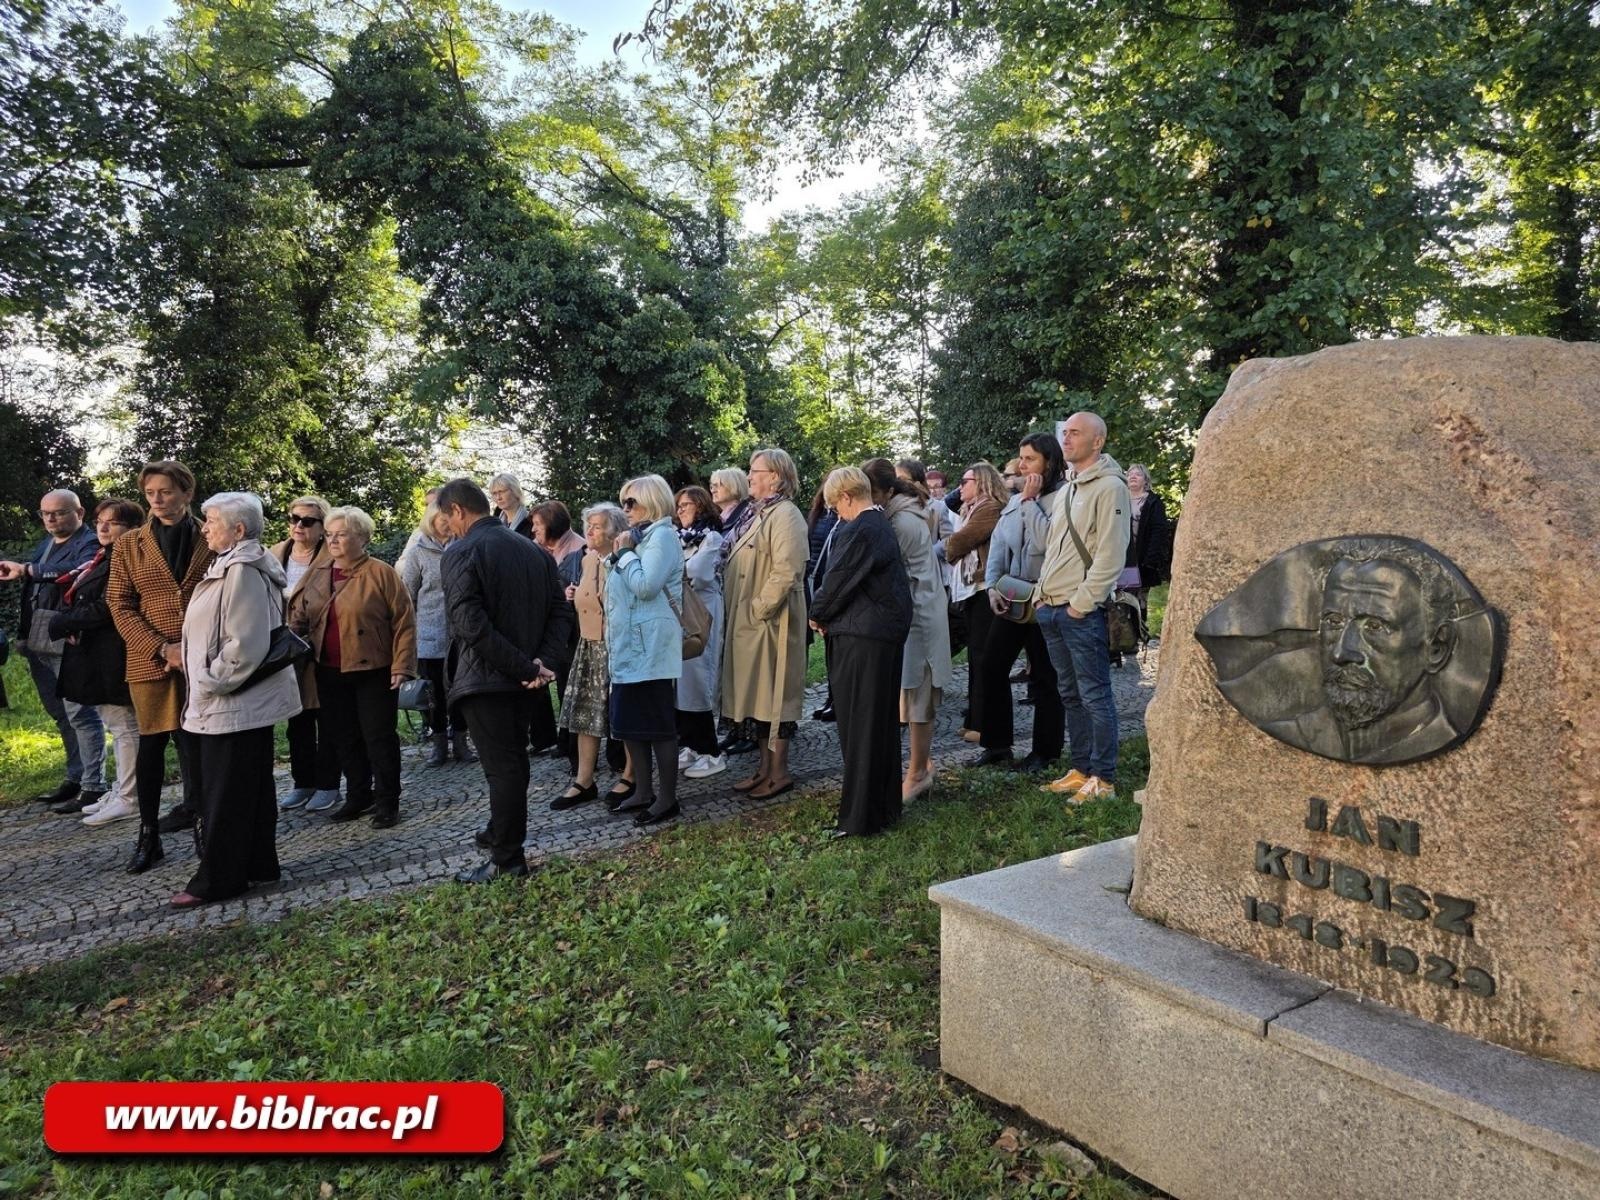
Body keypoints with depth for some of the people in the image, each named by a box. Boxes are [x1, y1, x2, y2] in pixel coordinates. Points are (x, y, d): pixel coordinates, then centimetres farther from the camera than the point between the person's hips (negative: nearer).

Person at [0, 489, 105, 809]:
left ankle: (93, 788, -2)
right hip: (39, 642, 9)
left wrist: (28, 570, -33)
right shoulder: (46, 543, 21)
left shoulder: (90, 543, -8)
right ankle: (75, 779, 24)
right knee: (60, 715, 15)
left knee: (79, 714, -6)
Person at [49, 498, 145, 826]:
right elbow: (72, 598, 16)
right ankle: (121, 790, 25)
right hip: (94, 657, 10)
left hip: (113, 659, -10)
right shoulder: (102, 559, 16)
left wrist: (62, 623, -9)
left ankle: (129, 799, 4)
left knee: (124, 727, -2)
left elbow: (104, 610, -21)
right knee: (116, 727, 15)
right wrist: (69, 626, -4)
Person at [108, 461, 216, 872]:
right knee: (151, 743, 4)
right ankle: (148, 834, 12)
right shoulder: (130, 544, 6)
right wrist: (162, 649, -10)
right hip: (150, 660, 1)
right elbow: (120, 605, 2)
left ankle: (194, 808, 18)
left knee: (195, 740, 4)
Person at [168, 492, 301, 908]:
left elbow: (244, 644, -25)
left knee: (225, 794, 0)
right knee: (251, 786, 16)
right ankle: (257, 864, 26)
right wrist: (208, 683, 17)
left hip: (233, 703, -10)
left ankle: (218, 878, 10)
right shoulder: (233, 566, 14)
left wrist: (210, 683, -17)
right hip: (245, 700, 10)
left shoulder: (242, 571, -19)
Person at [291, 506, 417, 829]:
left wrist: (401, 665, -15)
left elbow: (404, 621, -10)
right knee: (344, 738, 13)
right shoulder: (318, 576, 10)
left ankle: (387, 802, 13)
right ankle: (358, 797, 27)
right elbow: (299, 618, 15)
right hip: (330, 673, 6)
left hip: (373, 671, -6)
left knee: (379, 737, 2)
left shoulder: (381, 573, -8)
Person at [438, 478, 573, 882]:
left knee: (501, 767, -1)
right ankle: (503, 832, 34)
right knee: (514, 760, 19)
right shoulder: (534, 549, 9)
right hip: (524, 677, 7)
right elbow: (561, 610, 4)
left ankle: (507, 859, 8)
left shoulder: (461, 553, -12)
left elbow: (470, 625, -23)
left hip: (485, 678, -7)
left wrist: (526, 668, -21)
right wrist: (544, 661, -8)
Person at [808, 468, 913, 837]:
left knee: (859, 725, -2)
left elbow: (837, 582, -14)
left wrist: (817, 615, 5)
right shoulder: (882, 526, 12)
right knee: (883, 721, 16)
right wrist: (829, 615, 10)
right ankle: (885, 804, 27)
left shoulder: (858, 532, -18)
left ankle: (859, 816, 5)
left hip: (861, 638, -9)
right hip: (889, 630, 10)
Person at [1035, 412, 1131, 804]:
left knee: (1095, 696, -2)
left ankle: (1103, 779, 6)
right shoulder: (1067, 489, 18)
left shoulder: (1109, 487, -10)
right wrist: (1042, 593, 13)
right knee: (1070, 695, 14)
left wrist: (1082, 602, -17)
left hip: (1083, 611, -9)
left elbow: (1110, 554, -16)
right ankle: (1081, 770, 24)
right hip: (1052, 609, 9)